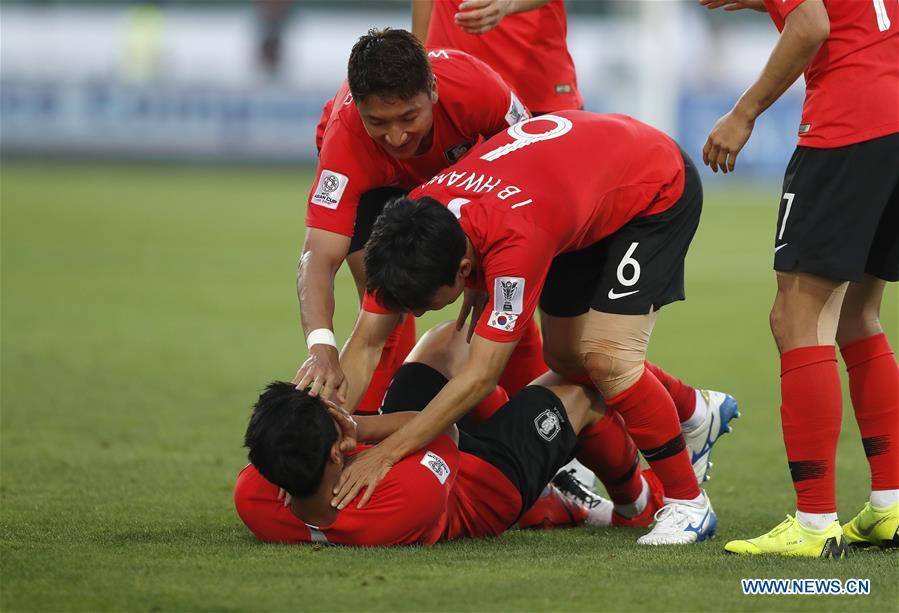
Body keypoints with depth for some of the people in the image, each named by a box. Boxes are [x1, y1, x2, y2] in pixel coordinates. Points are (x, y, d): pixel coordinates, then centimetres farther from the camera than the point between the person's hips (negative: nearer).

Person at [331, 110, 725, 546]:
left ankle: (688, 502, -4)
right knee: (562, 355, 9)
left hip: (658, 187, -8)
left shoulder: (517, 241, -43)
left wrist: (385, 454, -41)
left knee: (605, 357, -21)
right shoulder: (418, 214, -23)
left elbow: (480, 378, -40)